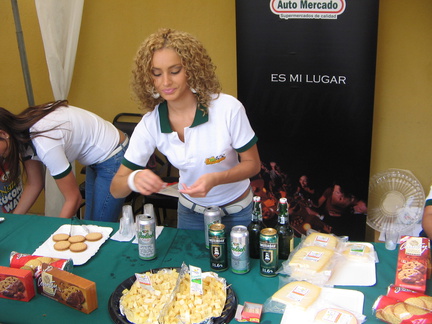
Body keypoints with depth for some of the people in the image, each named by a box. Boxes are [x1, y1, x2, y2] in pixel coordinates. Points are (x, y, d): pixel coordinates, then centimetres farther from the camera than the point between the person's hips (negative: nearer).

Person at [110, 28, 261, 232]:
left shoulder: (228, 108, -25)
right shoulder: (150, 124, -17)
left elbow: (252, 164, -14)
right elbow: (116, 188, -14)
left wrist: (216, 179, -33)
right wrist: (134, 179, -38)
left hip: (236, 214, -2)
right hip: (190, 213, 2)